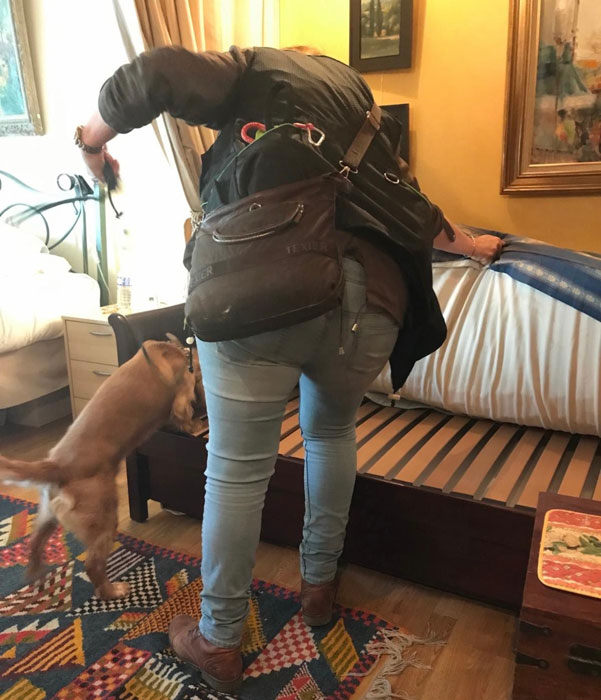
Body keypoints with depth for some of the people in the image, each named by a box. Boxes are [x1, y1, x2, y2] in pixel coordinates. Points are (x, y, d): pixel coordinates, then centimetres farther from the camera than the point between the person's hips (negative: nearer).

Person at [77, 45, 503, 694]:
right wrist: (463, 242, 47)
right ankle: (319, 583, 42)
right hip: (365, 299, 5)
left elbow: (151, 76, 0)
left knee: (237, 471, 9)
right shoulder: (356, 93, 28)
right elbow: (406, 200, 31)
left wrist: (94, 137, 17)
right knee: (331, 434, 29)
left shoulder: (255, 70, 17)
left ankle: (218, 643, 27)